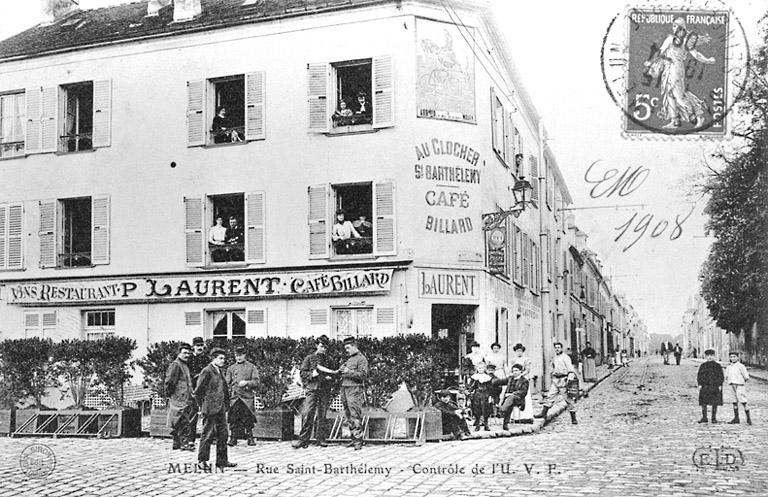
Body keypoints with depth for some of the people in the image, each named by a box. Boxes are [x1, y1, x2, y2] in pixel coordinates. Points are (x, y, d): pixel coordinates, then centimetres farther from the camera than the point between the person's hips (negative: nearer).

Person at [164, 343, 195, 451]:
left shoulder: (186, 365, 19)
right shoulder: (175, 365, -11)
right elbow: (169, 381, -17)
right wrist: (169, 394, -12)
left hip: (187, 399, 10)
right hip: (179, 399, -10)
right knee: (183, 422, -9)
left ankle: (177, 443, 19)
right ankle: (184, 443, -8)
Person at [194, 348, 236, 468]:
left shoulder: (220, 371, 15)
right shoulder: (207, 371, -11)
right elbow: (198, 391, -13)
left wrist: (225, 404, 14)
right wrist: (203, 405, -8)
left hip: (220, 409, 8)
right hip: (210, 409, -8)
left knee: (223, 434, 9)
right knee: (208, 435, -1)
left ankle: (222, 461, 15)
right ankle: (202, 460, 9)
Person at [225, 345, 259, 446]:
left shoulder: (251, 367, 9)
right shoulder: (231, 368, 15)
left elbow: (256, 382, 3)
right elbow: (227, 384, 14)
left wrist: (246, 382, -13)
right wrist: (227, 394, 1)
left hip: (247, 397, -1)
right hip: (234, 397, 2)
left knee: (248, 419, -3)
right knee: (233, 419, -2)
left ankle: (250, 438, 7)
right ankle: (233, 438, 5)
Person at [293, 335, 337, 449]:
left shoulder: (328, 360, 16)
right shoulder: (309, 358, 8)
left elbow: (332, 375, 23)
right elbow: (303, 373, 3)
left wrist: (329, 377, 1)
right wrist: (311, 374, -14)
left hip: (325, 390, 3)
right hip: (312, 388, -3)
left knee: (322, 415, 4)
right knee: (307, 414, -12)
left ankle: (321, 438, 10)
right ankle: (303, 439, -11)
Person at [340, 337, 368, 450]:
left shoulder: (361, 359, -3)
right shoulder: (349, 359, 22)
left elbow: (363, 375, -12)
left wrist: (349, 372, -16)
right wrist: (341, 371, 8)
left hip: (355, 390, -8)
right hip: (345, 389, 8)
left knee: (356, 416, -11)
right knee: (349, 416, 7)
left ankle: (358, 440, -11)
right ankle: (354, 438, 11)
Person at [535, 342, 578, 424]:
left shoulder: (565, 357, -6)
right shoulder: (554, 358, 17)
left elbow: (570, 368, -15)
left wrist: (570, 377, -29)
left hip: (563, 379, -7)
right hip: (555, 380, 7)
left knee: (568, 398, -2)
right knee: (550, 396, 0)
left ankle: (573, 418, 5)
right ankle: (544, 413, 0)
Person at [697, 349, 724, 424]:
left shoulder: (718, 366, 5)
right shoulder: (703, 366, 9)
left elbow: (721, 376, 4)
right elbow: (699, 375, 8)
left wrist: (720, 385, -6)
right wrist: (699, 384, -3)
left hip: (715, 387, -1)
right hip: (705, 386, 1)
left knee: (715, 403, 1)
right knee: (703, 403, -2)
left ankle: (714, 418, 9)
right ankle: (704, 417, 6)